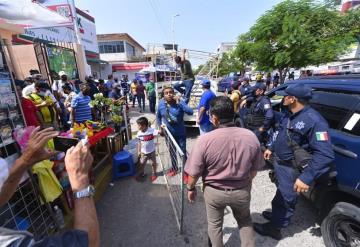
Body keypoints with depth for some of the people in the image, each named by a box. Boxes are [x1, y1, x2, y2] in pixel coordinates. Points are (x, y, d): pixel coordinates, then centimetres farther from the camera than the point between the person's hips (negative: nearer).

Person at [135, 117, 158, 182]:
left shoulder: (151, 130, -22)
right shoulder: (139, 133, -9)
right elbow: (139, 142, 1)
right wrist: (139, 151, 5)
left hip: (151, 151, -2)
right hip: (143, 152, 3)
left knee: (153, 163, 15)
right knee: (142, 164, 15)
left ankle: (154, 174, 38)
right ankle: (141, 174, 40)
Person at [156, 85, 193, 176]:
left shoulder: (179, 102, -17)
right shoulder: (161, 103, -7)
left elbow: (191, 112, -31)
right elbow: (158, 117, 8)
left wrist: (179, 103, -34)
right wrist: (160, 127, 6)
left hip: (180, 133, -3)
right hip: (169, 133, 4)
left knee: (183, 152, 6)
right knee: (172, 151, 21)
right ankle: (174, 168, 45)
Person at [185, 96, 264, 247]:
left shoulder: (205, 140, -26)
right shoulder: (251, 137, -15)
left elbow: (194, 172, -16)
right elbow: (255, 169, -1)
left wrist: (191, 188, 5)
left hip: (214, 191, -2)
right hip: (242, 190, 3)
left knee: (214, 224, 26)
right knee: (245, 220, 32)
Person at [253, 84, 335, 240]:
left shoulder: (314, 121, -27)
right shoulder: (290, 116, 2)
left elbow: (325, 155, -31)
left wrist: (307, 177, -34)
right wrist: (271, 149, 22)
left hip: (292, 169, -8)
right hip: (279, 162, 8)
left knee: (285, 199, 12)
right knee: (281, 193, 27)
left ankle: (274, 227, 32)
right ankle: (276, 214, 50)